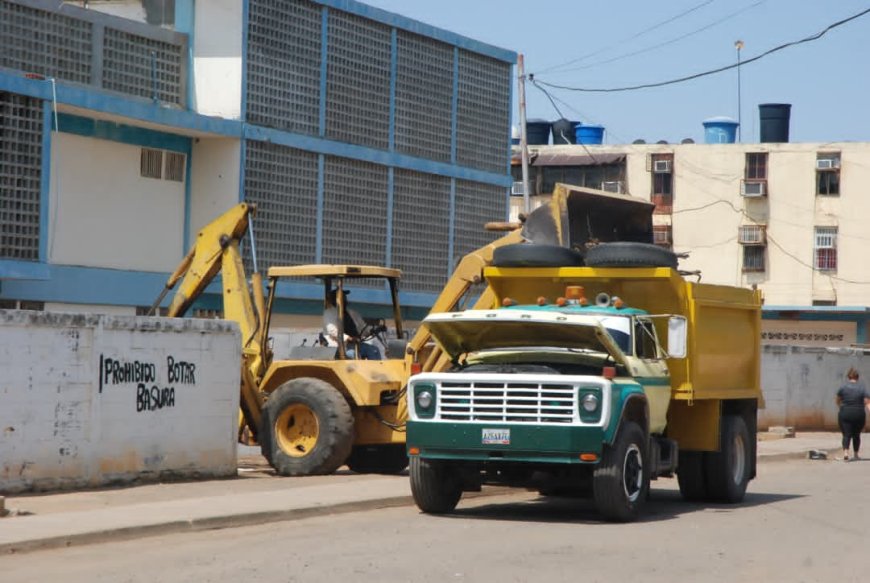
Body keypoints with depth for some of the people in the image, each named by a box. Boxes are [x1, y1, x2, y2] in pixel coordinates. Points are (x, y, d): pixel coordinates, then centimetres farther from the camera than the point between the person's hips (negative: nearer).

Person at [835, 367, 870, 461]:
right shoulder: (862, 387, -1)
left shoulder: (843, 386, -3)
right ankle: (856, 454, 24)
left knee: (846, 435, -3)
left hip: (845, 414, -1)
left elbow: (838, 401, 9)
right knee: (856, 435, 17)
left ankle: (845, 453, -24)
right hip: (859, 415, 1)